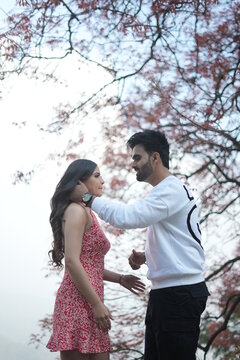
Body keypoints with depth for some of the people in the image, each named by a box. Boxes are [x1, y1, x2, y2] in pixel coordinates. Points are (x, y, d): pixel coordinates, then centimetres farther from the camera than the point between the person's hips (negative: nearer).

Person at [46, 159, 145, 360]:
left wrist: (120, 279, 20)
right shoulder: (76, 210, -8)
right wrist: (97, 304, -18)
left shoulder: (87, 213, 21)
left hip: (88, 303, 9)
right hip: (78, 303, -9)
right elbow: (72, 262, -18)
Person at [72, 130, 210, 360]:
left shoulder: (171, 190, -13)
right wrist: (146, 257, 10)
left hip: (180, 293, -10)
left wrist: (88, 198, -14)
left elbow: (127, 216, -25)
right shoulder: (163, 193, 20)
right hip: (165, 292, 10)